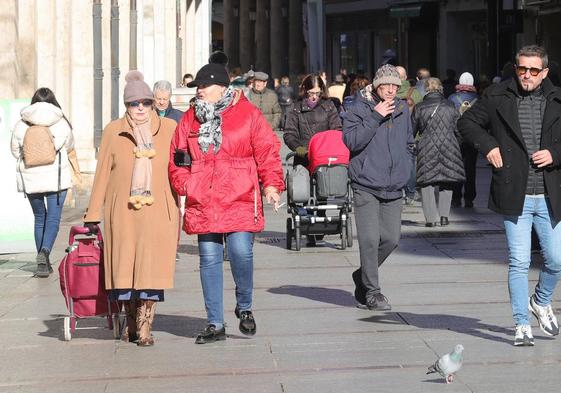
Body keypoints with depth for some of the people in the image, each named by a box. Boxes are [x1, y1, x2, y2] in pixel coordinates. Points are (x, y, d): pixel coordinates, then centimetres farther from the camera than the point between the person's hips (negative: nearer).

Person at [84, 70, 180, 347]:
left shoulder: (169, 128, 5)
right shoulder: (113, 131, 5)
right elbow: (102, 173, 9)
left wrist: (178, 208, 5)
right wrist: (93, 214, 8)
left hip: (158, 211, -1)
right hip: (123, 212, 1)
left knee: (151, 266, -5)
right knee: (125, 268, 4)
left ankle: (145, 328, 2)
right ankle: (131, 323, 24)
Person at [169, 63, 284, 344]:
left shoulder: (248, 114, 2)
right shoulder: (190, 119, 13)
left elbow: (267, 151, 0)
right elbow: (177, 157, 18)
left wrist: (271, 184, -10)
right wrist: (184, 184, 3)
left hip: (239, 201, -3)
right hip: (202, 203, 4)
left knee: (241, 252, -15)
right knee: (209, 260, 4)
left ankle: (244, 307, 12)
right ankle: (215, 324, 12)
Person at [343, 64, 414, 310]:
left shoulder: (402, 110, 11)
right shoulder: (359, 109, -5)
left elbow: (409, 144, 25)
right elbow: (351, 141, -18)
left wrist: (405, 168, 12)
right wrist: (375, 117, -20)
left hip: (394, 188, 5)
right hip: (366, 186, -5)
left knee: (391, 239, 5)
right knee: (370, 240, -10)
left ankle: (365, 275, 27)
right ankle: (372, 292, 0)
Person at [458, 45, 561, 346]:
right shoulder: (497, 97, 1)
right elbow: (466, 122, 12)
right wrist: (487, 145, -2)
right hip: (515, 197, -2)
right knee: (519, 262, -2)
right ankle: (522, 324, 10)